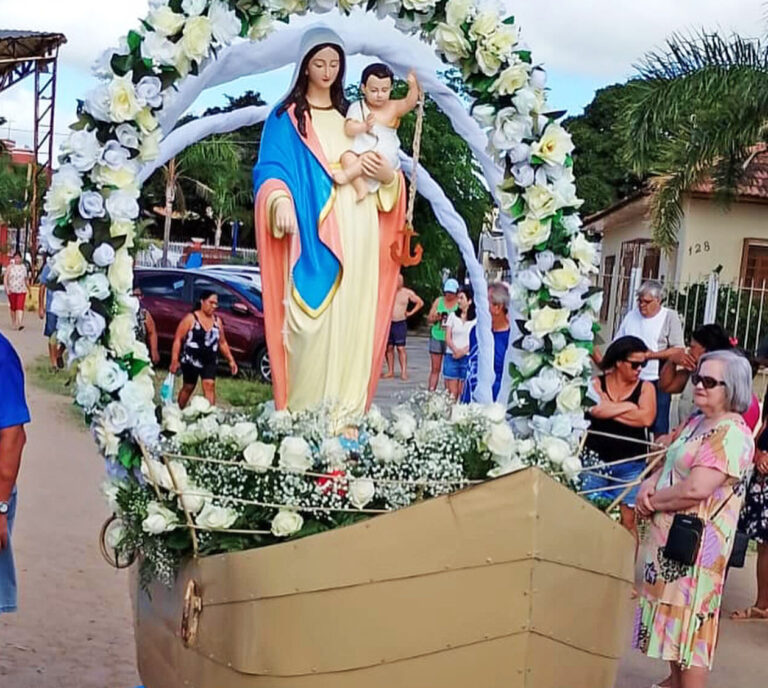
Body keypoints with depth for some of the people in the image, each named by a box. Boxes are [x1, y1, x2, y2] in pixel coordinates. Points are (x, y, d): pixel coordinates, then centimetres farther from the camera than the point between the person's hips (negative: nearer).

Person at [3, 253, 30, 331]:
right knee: (13, 307, 9)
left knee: (20, 307, -14)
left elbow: (26, 280, 16)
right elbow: (5, 278, -3)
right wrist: (7, 288, -16)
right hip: (12, 291, 0)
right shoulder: (10, 267, 2)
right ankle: (13, 324, 22)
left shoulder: (24, 267, 8)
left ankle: (20, 323, -23)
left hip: (21, 290, 0)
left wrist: (29, 289, 17)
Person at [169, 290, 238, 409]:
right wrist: (174, 360, -15)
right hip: (191, 360, -3)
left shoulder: (217, 321, 7)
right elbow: (178, 339, -9)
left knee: (209, 386, -12)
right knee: (188, 387, 10)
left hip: (210, 361, 3)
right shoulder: (191, 318, -8)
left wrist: (231, 360, 11)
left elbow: (222, 343, 16)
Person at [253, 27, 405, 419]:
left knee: (352, 320, 2)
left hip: (356, 237, 4)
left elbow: (379, 169, 20)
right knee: (312, 319, -11)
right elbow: (272, 168, -7)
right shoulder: (286, 118, 6)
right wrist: (281, 201, -28)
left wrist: (388, 176, -5)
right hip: (313, 236, -4)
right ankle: (305, 414, -4)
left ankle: (349, 413, 7)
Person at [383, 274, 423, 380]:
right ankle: (390, 371, 10)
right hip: (388, 323, 3)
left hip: (400, 323, -2)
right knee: (389, 347, 4)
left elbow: (420, 302, 11)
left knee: (401, 348, -8)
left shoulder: (408, 293, 2)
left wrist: (411, 312, 4)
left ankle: (404, 372, -9)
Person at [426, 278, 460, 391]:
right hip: (437, 337, 3)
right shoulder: (439, 301, 9)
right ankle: (431, 392, 6)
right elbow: (429, 319, 12)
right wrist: (435, 318, -10)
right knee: (435, 369, 4)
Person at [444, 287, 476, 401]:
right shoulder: (453, 316, 9)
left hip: (468, 358, -2)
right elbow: (448, 338, 4)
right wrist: (455, 350, -14)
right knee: (451, 393, -2)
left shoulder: (476, 319, 1)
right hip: (451, 357, 2)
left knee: (463, 393, -2)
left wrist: (463, 352, -14)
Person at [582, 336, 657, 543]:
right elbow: (596, 410, -14)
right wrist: (628, 406, -7)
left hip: (630, 465, 0)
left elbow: (646, 418, -11)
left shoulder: (645, 387, 5)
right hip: (595, 460, 0)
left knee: (628, 519, -1)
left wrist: (610, 410, -7)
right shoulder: (597, 383, 5)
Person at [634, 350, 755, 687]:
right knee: (674, 613, 17)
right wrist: (650, 483, -2)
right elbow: (672, 463, 20)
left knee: (690, 619, -6)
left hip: (696, 542, -9)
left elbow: (695, 489, -25)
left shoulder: (732, 434, -17)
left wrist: (652, 501, -11)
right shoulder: (696, 420, 13)